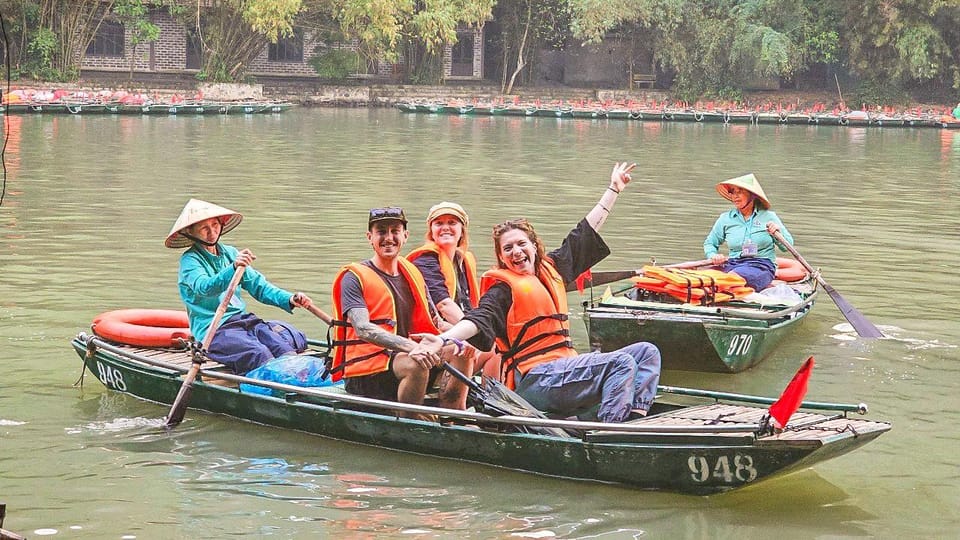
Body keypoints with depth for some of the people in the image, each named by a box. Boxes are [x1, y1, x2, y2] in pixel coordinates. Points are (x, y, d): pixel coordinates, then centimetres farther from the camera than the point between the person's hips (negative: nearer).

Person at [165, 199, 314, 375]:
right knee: (258, 354, -33)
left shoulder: (230, 253, 19)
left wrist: (289, 299, 0)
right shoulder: (190, 260, -2)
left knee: (288, 337, -24)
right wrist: (234, 268, -39)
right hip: (212, 330, -6)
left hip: (243, 320, 6)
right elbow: (204, 287, -22)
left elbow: (257, 285, 17)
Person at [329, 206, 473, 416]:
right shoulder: (354, 277, -5)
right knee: (415, 364, -34)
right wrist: (410, 346, -36)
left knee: (461, 351, -13)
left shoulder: (413, 275, 16)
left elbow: (435, 322, 14)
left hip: (401, 360, 7)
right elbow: (363, 328, -20)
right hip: (366, 373, -7)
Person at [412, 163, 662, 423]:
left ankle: (635, 419, -17)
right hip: (535, 380, -9)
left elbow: (585, 234, 28)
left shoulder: (550, 268, 18)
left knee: (646, 352, 2)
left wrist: (614, 189, 36)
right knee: (621, 363, -23)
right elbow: (480, 319, -20)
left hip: (563, 368, 9)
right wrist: (444, 339, -41)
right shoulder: (502, 288, -3)